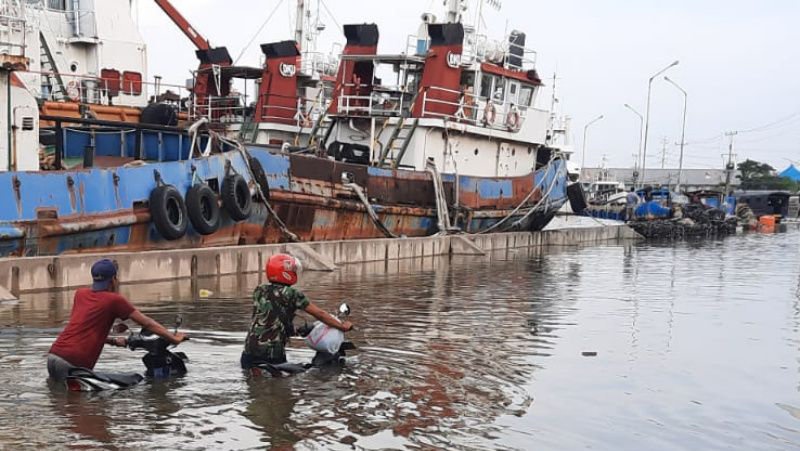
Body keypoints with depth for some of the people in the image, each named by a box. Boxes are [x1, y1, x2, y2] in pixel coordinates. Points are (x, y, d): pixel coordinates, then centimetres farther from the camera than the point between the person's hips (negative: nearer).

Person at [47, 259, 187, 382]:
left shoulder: (80, 294, 15)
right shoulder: (114, 300, -3)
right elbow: (146, 323, 0)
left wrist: (113, 341, 32)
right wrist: (174, 338, 7)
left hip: (53, 355, 7)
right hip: (74, 363, -7)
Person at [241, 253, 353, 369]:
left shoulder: (259, 290, 8)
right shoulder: (293, 294, -6)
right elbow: (319, 314, -4)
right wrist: (342, 326, 7)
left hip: (250, 351, 4)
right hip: (274, 353, -4)